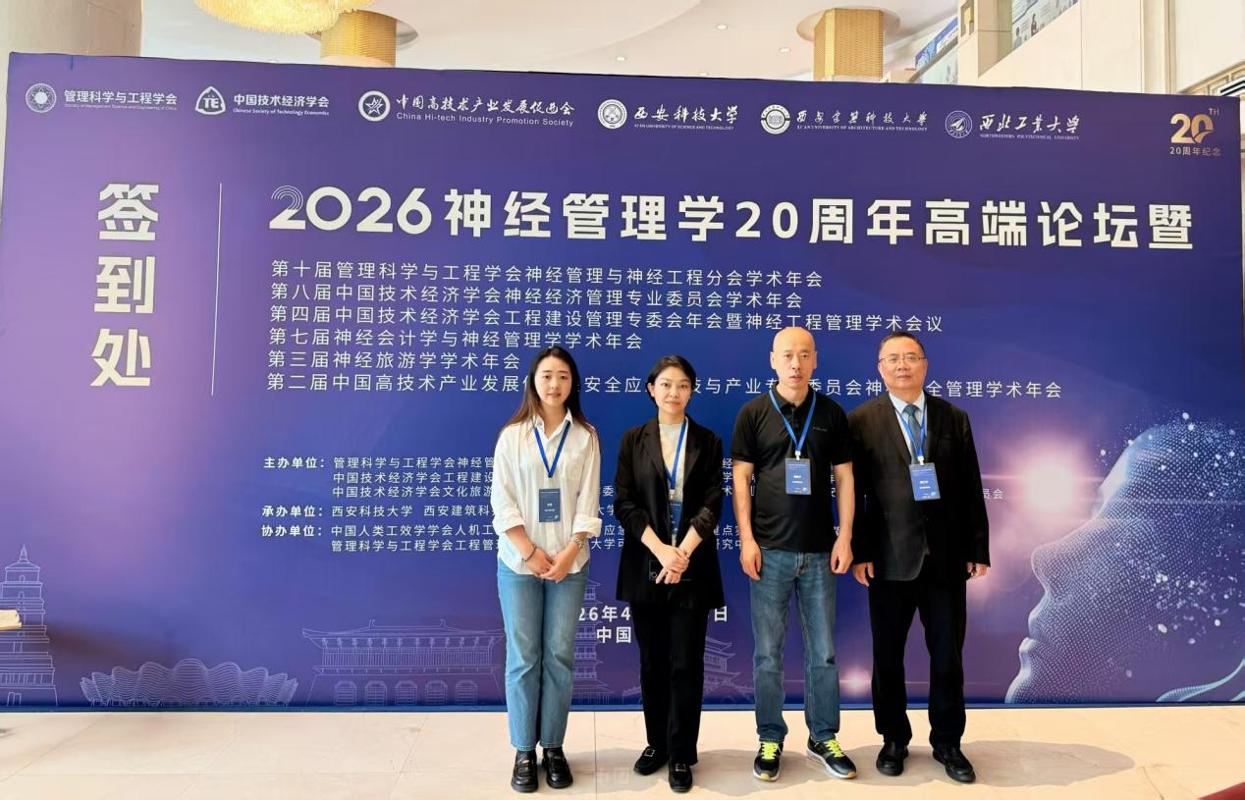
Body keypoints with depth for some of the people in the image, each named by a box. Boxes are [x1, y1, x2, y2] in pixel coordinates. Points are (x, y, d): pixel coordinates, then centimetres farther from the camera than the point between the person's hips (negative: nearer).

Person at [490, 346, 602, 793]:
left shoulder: (586, 437, 3)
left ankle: (553, 747, 20)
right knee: (523, 658, 4)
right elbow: (503, 503, -3)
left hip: (569, 563, 1)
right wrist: (531, 553, -11)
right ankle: (524, 751, 17)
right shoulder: (512, 435, 1)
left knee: (560, 656, 6)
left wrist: (568, 553, -12)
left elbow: (588, 503, -1)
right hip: (518, 562, 0)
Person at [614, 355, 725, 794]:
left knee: (685, 664, 2)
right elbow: (624, 502, -2)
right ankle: (656, 743, 26)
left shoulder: (708, 441, 5)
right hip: (645, 566, 1)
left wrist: (683, 553, -15)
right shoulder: (634, 440, 5)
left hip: (692, 568, -1)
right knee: (652, 662, 10)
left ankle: (681, 754, 15)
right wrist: (661, 550, -14)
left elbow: (711, 504, -3)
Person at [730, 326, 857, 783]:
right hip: (770, 550, -1)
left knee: (823, 652, 10)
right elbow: (741, 477, 0)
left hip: (819, 551, 2)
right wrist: (746, 539, -7)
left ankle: (824, 738, 26)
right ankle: (770, 740, 21)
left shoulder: (831, 413, 6)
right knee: (768, 652, 6)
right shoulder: (754, 413, 1)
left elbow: (844, 477, 7)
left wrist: (845, 537, -1)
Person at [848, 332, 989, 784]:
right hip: (890, 558, -2)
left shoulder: (954, 418, 7)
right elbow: (852, 492, -4)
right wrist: (859, 552, -9)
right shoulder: (862, 421, -2)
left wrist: (978, 549, 3)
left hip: (947, 557, 2)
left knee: (948, 656, 10)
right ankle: (894, 738, 28)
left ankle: (947, 742, 27)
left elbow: (971, 489, 7)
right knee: (887, 656, 10)